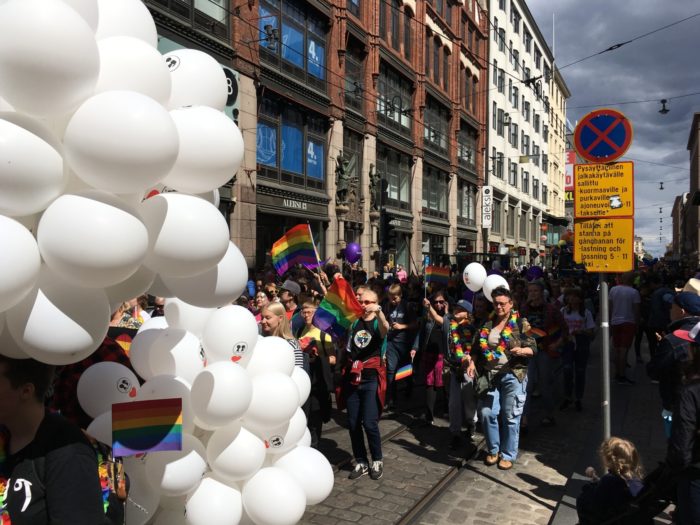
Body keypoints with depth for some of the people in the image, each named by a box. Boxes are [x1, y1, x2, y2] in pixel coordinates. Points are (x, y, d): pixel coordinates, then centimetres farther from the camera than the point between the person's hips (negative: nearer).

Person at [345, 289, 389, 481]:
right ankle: (361, 462, 22)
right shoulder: (354, 322, 10)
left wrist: (379, 312, -46)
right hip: (352, 378, 4)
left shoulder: (378, 323, -3)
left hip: (371, 379, -4)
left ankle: (377, 460, 14)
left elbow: (385, 328, -26)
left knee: (369, 422, -8)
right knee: (353, 423, 6)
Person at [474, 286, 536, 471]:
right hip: (490, 375, 4)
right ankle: (493, 450, 24)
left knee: (510, 417, 3)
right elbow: (478, 347, 17)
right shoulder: (487, 324, 11)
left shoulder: (520, 323, -1)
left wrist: (522, 351, -22)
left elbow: (533, 348, -3)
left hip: (513, 375, -3)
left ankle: (508, 455, 20)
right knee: (487, 413, 2)